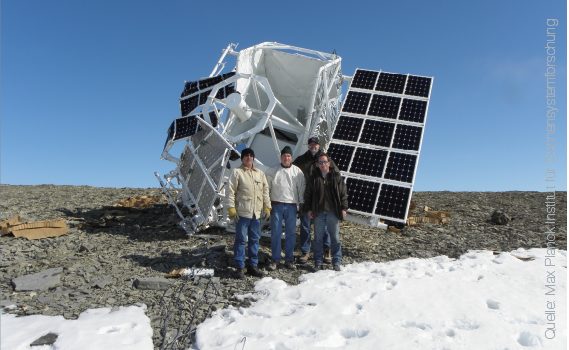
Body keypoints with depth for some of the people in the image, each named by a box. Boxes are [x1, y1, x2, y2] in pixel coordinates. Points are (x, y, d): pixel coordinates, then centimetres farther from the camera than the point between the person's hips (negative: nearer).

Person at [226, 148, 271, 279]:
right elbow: (230, 191, -4)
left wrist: (267, 207, 11)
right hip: (242, 212, -5)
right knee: (241, 239, -2)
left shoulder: (260, 173, 15)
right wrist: (231, 209, -10)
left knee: (255, 239, 9)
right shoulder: (237, 172, 0)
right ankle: (240, 268, 8)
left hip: (256, 213, 5)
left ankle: (252, 266, 20)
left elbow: (265, 191, 18)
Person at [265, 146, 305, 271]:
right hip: (276, 204, -1)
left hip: (291, 205, 1)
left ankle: (289, 259, 16)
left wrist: (302, 204, 7)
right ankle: (275, 259, 10)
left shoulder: (297, 171, 7)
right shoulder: (273, 171, 4)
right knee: (275, 232, -1)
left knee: (291, 233, 4)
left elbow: (301, 189, 11)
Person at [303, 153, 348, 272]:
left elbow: (344, 194, 6)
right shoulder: (314, 178, 6)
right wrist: (308, 209, 3)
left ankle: (336, 263, 16)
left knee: (335, 238, 4)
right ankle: (318, 263, 16)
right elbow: (307, 194, 10)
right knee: (318, 238, 6)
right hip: (318, 213, 1)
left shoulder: (336, 177, 4)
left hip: (333, 213, -1)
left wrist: (343, 208, 0)